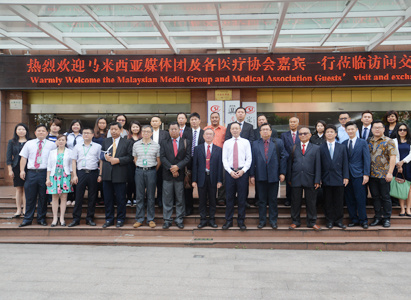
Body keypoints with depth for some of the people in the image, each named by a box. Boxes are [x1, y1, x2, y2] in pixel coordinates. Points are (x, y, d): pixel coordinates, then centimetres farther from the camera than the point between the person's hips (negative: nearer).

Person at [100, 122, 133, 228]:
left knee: (120, 198, 3)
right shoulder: (105, 141, 14)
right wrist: (106, 157, -8)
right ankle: (109, 219, 19)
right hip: (107, 174, 3)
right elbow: (101, 156, 13)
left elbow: (129, 157, -3)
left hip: (119, 175, -3)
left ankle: (120, 219, 15)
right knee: (107, 198, 8)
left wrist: (118, 160, -15)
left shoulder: (126, 143, 4)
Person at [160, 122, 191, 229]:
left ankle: (179, 219, 15)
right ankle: (167, 220, 11)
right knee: (167, 199, 3)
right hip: (167, 174, 0)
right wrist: (171, 168, -13)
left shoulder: (186, 143, 7)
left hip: (180, 174, 0)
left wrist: (178, 166, -14)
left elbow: (188, 157, -1)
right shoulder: (164, 143, 9)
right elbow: (162, 157, 0)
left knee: (180, 199, 5)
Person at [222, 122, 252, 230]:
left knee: (242, 198, 3)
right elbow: (224, 159, 5)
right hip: (230, 172, 1)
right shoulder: (226, 143, 10)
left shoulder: (246, 142, 7)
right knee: (229, 197, 4)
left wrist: (243, 170, -10)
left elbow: (249, 158, 3)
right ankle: (228, 221, 13)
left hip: (242, 172, -1)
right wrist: (230, 171, -8)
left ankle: (241, 221, 12)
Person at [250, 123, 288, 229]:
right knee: (262, 200, 7)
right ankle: (262, 220, 18)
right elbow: (252, 160, 5)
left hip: (274, 176, -1)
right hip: (260, 177, 1)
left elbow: (284, 157, 3)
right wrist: (252, 175, -1)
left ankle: (273, 220, 17)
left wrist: (282, 173, -4)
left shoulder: (278, 142, 5)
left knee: (273, 200, 6)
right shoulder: (255, 144, 8)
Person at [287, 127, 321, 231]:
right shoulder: (293, 148, 11)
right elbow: (290, 164, 9)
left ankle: (312, 222, 18)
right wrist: (289, 178, 3)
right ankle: (295, 221, 18)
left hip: (310, 180, -1)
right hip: (296, 179, 1)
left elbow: (318, 165, 4)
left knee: (311, 202, 6)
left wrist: (317, 180, -3)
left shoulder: (316, 148, 8)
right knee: (295, 202, 6)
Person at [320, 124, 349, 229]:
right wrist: (319, 178, -3)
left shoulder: (342, 147, 10)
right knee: (328, 202, 4)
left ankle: (339, 220, 16)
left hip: (339, 179, 1)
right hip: (326, 179, -1)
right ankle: (329, 221, 14)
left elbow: (345, 163, 6)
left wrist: (346, 177, -1)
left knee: (339, 202, 5)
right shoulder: (321, 148, 4)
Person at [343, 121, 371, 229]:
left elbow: (367, 159, -2)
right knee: (349, 199, 6)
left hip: (358, 175, -3)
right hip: (346, 175, 3)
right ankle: (354, 219, 17)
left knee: (360, 199, -2)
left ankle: (363, 220, 10)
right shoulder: (343, 144, 10)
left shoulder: (363, 142, 2)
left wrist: (366, 174, -10)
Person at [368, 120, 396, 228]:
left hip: (384, 174, -4)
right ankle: (378, 217, 19)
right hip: (372, 174, 4)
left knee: (385, 197, 2)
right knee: (375, 197, 9)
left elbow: (393, 157, -9)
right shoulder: (369, 142, 10)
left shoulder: (388, 141, -3)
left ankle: (386, 218, 13)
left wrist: (390, 172, -17)